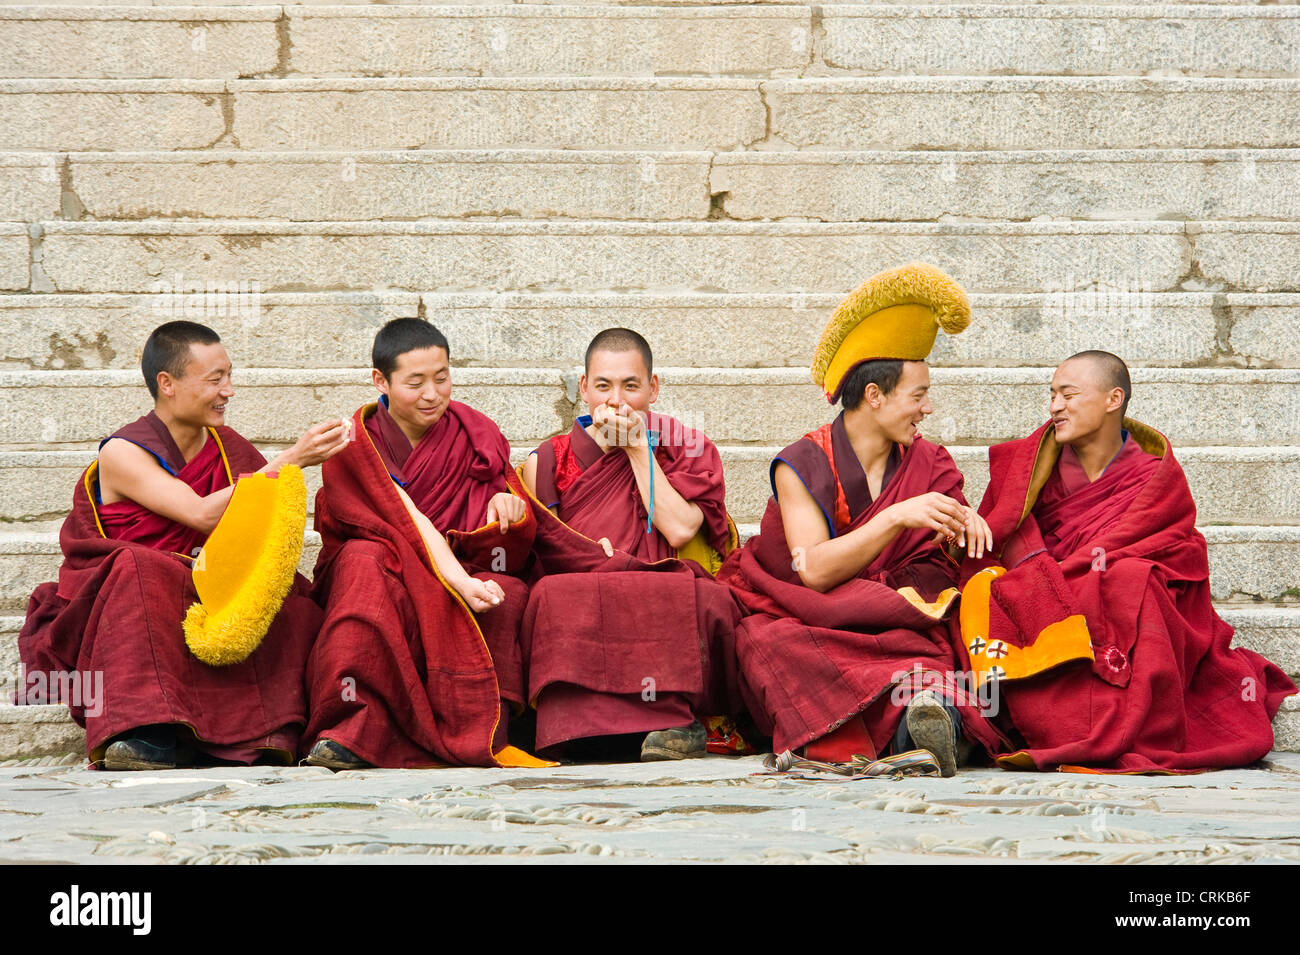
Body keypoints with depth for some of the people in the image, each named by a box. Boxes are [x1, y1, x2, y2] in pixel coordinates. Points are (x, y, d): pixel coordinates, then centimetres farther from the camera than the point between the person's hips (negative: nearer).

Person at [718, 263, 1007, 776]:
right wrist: (895, 517, -27)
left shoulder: (927, 463, 10)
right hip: (797, 617, -2)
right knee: (772, 643, -39)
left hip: (891, 621, 3)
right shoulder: (801, 465, -4)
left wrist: (964, 519, -23)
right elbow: (814, 571, -17)